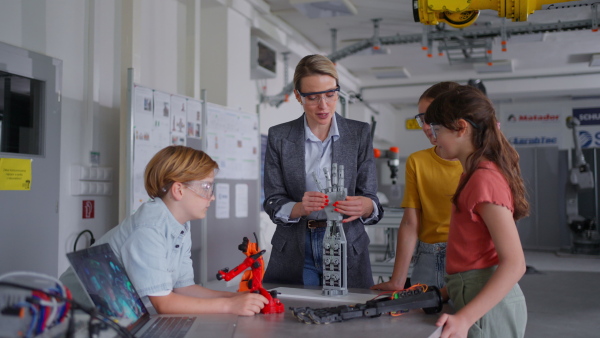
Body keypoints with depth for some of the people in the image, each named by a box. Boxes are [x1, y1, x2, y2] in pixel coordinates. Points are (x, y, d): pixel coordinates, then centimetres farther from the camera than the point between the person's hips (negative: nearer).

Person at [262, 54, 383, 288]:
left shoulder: (359, 134, 0)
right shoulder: (279, 136, 0)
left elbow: (372, 201, -3)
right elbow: (273, 203, -3)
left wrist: (365, 206, -26)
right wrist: (300, 208, -23)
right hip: (293, 254, 0)